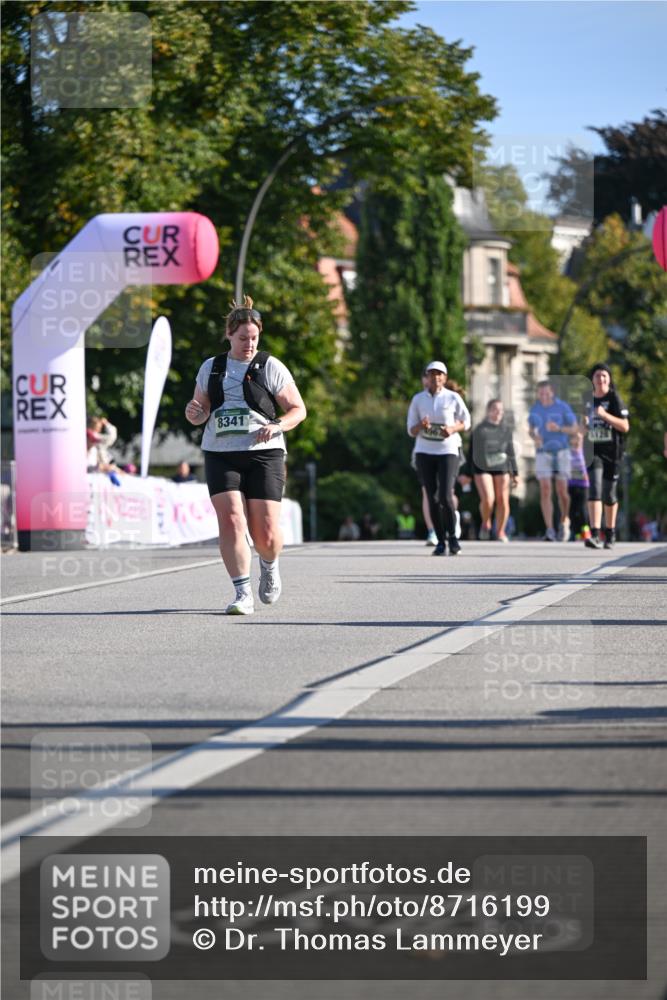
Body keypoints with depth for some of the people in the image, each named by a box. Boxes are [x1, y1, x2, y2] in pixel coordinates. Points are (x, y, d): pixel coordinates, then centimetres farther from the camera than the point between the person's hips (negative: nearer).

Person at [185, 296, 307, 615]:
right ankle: (243, 595, -12)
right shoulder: (210, 368, 12)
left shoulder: (270, 367, 2)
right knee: (231, 522, -15)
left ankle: (269, 566, 31)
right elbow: (200, 413, 20)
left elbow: (298, 409, 4)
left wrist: (278, 426, -16)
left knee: (265, 531, -5)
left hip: (263, 455, -2)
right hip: (220, 455, 2)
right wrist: (194, 413, -5)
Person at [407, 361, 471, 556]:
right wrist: (420, 426, -19)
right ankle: (440, 541, 10)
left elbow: (466, 421, 10)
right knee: (433, 498, 1)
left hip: (448, 452, -2)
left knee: (446, 496, -15)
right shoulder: (418, 399, 2)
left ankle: (453, 536, 3)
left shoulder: (453, 398, -2)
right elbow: (411, 431, 4)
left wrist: (453, 429, -11)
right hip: (424, 453, 2)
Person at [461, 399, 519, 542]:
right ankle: (485, 524, 11)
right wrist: (467, 474, 6)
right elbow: (471, 453, 6)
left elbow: (511, 453, 14)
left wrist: (515, 473, 11)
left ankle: (500, 532, 12)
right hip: (482, 469, -2)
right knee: (487, 499, -18)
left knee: (503, 500, -3)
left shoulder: (505, 430, 10)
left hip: (501, 468, 2)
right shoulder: (479, 430, 3)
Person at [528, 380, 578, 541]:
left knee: (562, 491, -2)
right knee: (545, 490, -12)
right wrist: (534, 436, -9)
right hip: (543, 453, 2)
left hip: (561, 452, -2)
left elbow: (575, 429, -4)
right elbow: (531, 429, 15)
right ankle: (550, 531, -13)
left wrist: (559, 428, -22)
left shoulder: (563, 407, -8)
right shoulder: (535, 409, 2)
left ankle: (564, 521, 27)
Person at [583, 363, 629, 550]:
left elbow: (625, 427, -11)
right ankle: (595, 535, -23)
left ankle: (610, 534, 26)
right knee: (594, 491, -14)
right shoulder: (589, 401, 10)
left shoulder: (614, 399, -4)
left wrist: (605, 415, -22)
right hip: (594, 451, 2)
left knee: (609, 495, 8)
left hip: (612, 452, -2)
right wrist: (584, 424, 0)